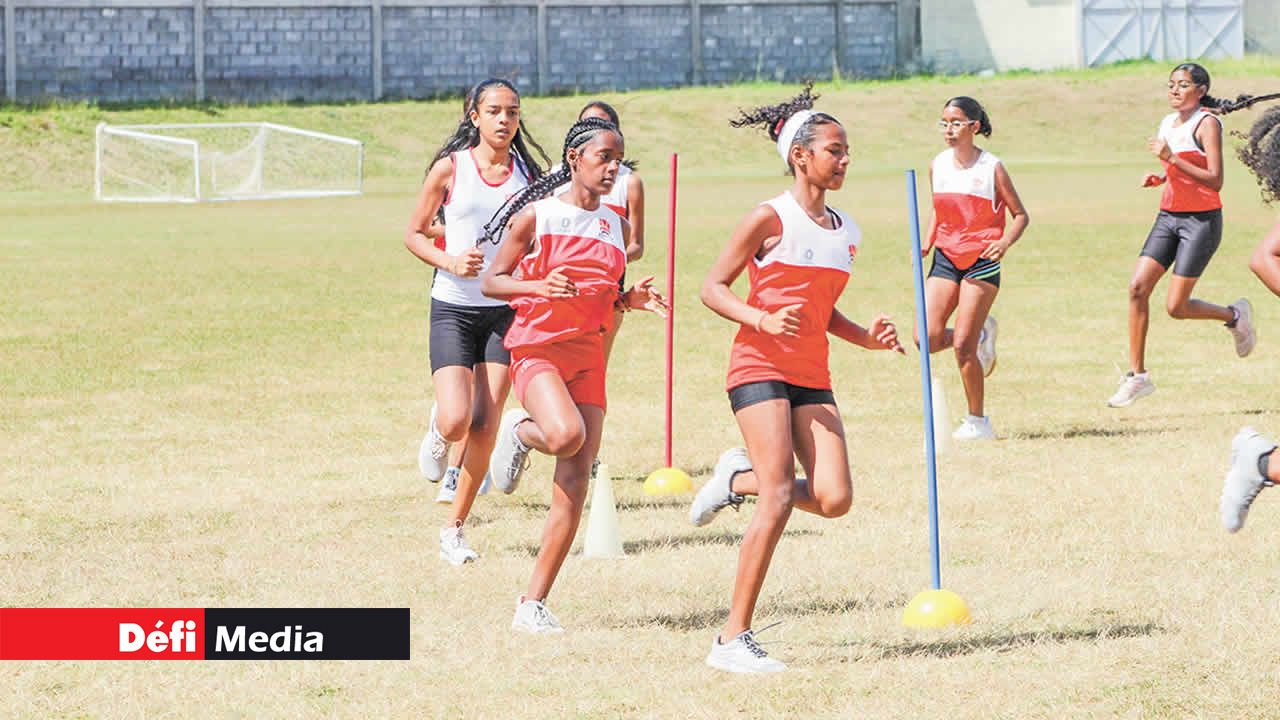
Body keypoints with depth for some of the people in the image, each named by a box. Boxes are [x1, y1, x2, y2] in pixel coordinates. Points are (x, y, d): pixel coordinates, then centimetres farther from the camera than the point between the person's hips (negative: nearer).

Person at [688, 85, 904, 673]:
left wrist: (867, 337, 6)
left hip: (812, 377, 7)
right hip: (760, 366, -7)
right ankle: (733, 640, -11)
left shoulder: (843, 230, 14)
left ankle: (739, 479, 20)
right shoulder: (770, 219, -7)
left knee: (834, 498, -10)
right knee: (780, 498, -17)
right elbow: (713, 287, -5)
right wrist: (762, 319, -22)